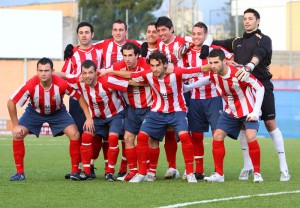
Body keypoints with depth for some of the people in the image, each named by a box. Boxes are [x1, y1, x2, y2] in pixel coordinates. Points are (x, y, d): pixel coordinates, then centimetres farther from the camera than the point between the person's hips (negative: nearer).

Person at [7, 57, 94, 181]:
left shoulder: (61, 84, -33)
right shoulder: (30, 86, -34)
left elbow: (79, 97, -17)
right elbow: (11, 103, -24)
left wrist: (88, 118, -23)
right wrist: (15, 126, -22)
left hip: (58, 112, 0)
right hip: (34, 112, 0)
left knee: (74, 134, -17)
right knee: (18, 134, -16)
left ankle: (75, 171, -2)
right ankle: (20, 172, -4)